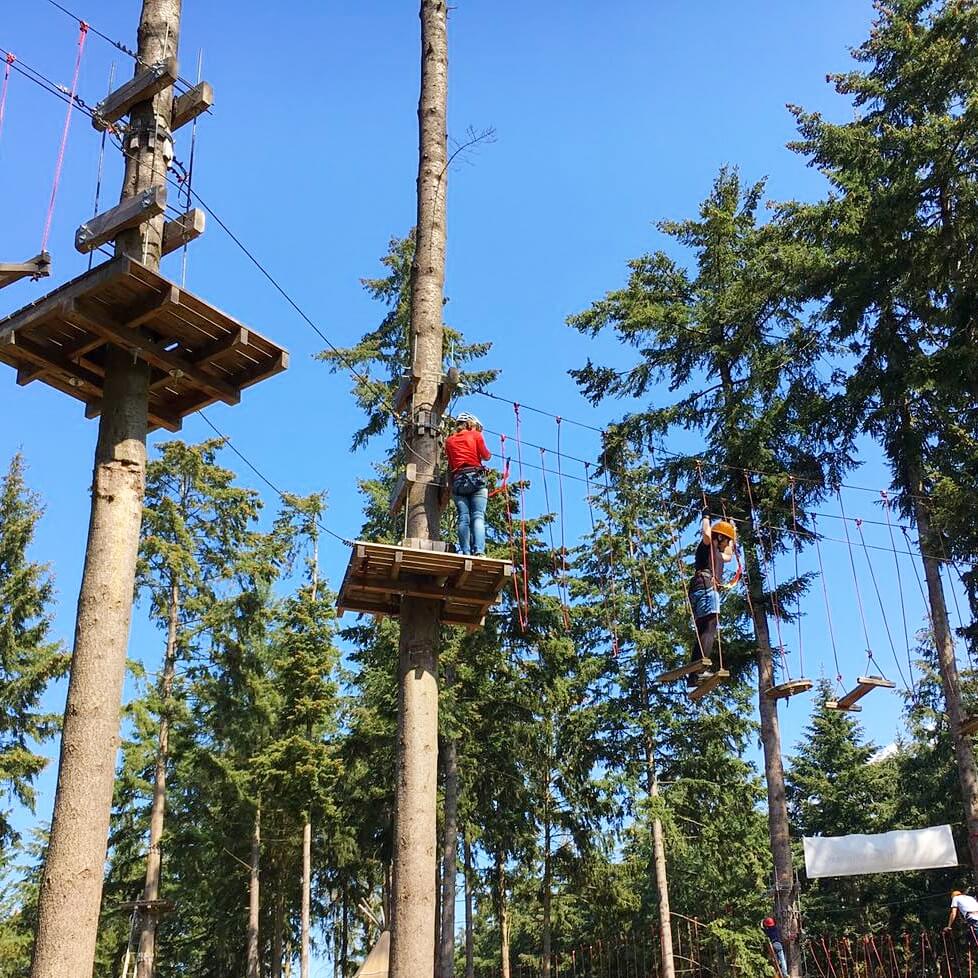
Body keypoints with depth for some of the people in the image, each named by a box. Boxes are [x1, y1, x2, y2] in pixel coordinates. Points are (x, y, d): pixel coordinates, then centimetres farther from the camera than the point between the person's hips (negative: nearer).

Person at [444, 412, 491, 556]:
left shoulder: (449, 441, 18)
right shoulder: (475, 435, 9)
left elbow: (451, 461, 14)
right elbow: (486, 457, 7)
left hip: (457, 481, 3)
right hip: (476, 478, -3)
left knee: (463, 518, -2)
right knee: (478, 516, -10)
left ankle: (465, 552, -12)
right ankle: (479, 551, -24)